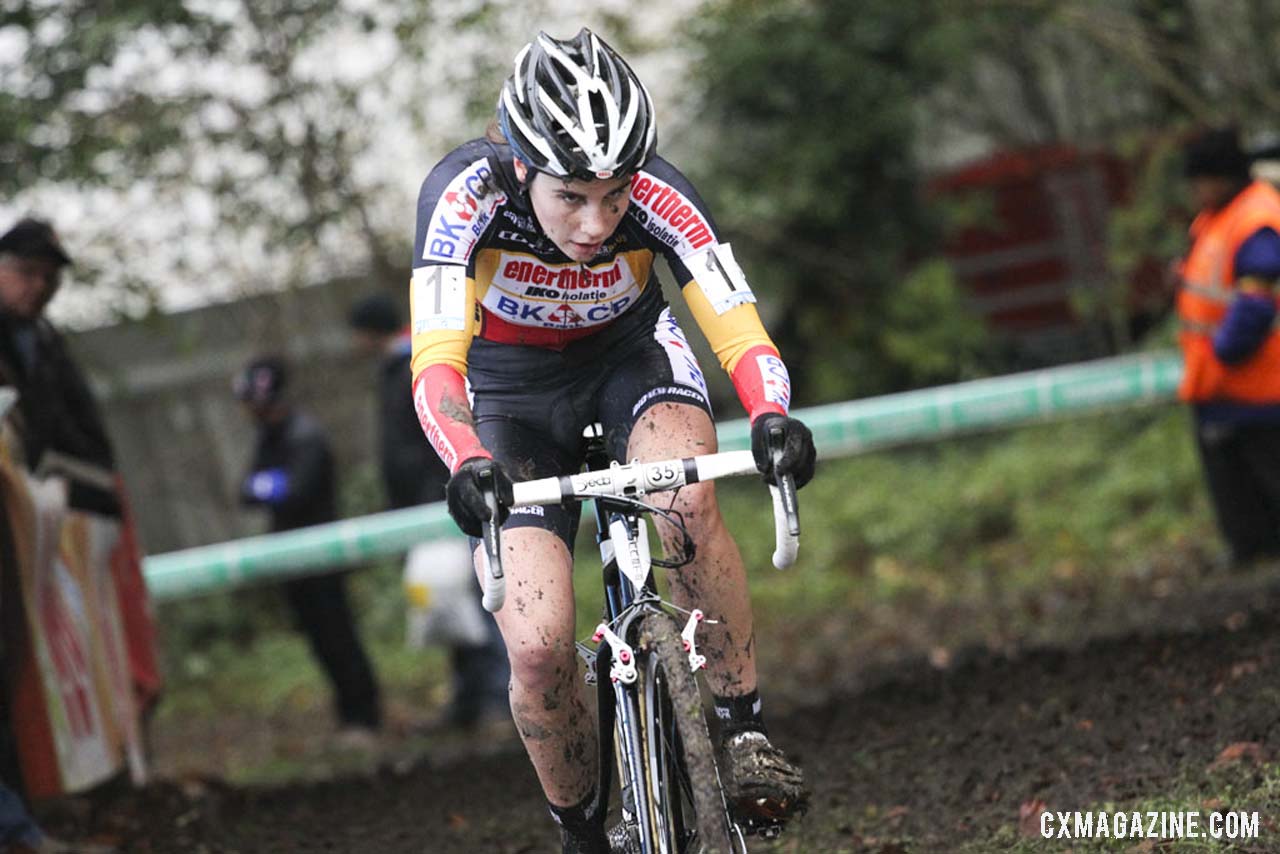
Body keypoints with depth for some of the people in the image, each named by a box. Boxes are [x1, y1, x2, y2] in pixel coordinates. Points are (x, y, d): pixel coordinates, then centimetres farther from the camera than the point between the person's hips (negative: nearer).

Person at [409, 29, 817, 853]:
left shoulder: (659, 198, -30)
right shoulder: (465, 194, -33)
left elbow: (741, 334, -34)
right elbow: (436, 362, -41)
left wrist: (773, 418, -55)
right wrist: (467, 465, -60)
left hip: (631, 353, 0)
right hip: (511, 390, 0)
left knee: (686, 498, -35)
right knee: (539, 651, -15)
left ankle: (745, 731, -20)